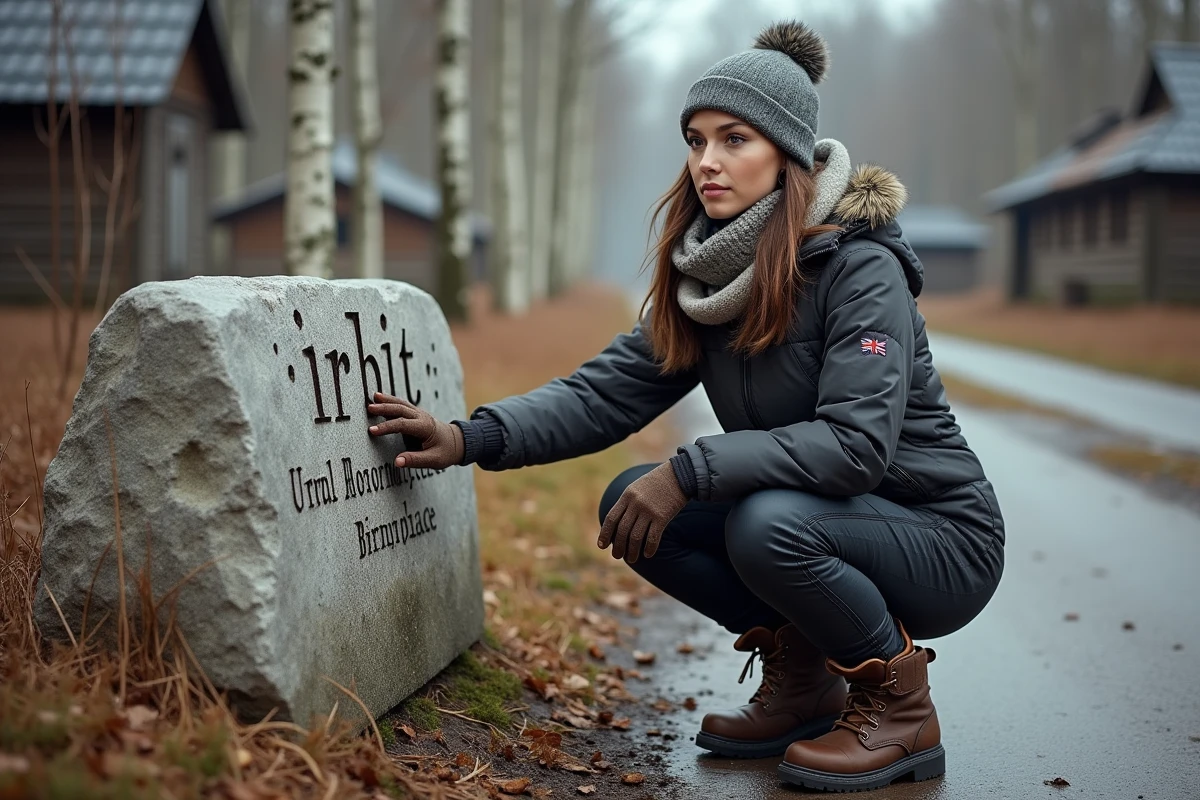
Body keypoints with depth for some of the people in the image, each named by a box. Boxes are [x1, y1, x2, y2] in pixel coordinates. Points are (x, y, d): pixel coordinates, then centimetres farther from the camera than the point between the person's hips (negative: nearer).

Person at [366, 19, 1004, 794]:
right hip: (807, 512, 7)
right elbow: (608, 390, -3)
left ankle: (900, 708, -8)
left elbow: (856, 444, -30)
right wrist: (471, 438, -16)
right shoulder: (710, 275, 2)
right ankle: (801, 678, 7)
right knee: (632, 503, -8)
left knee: (768, 522, -34)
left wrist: (690, 471, -33)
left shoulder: (859, 266, -20)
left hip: (940, 535, -7)